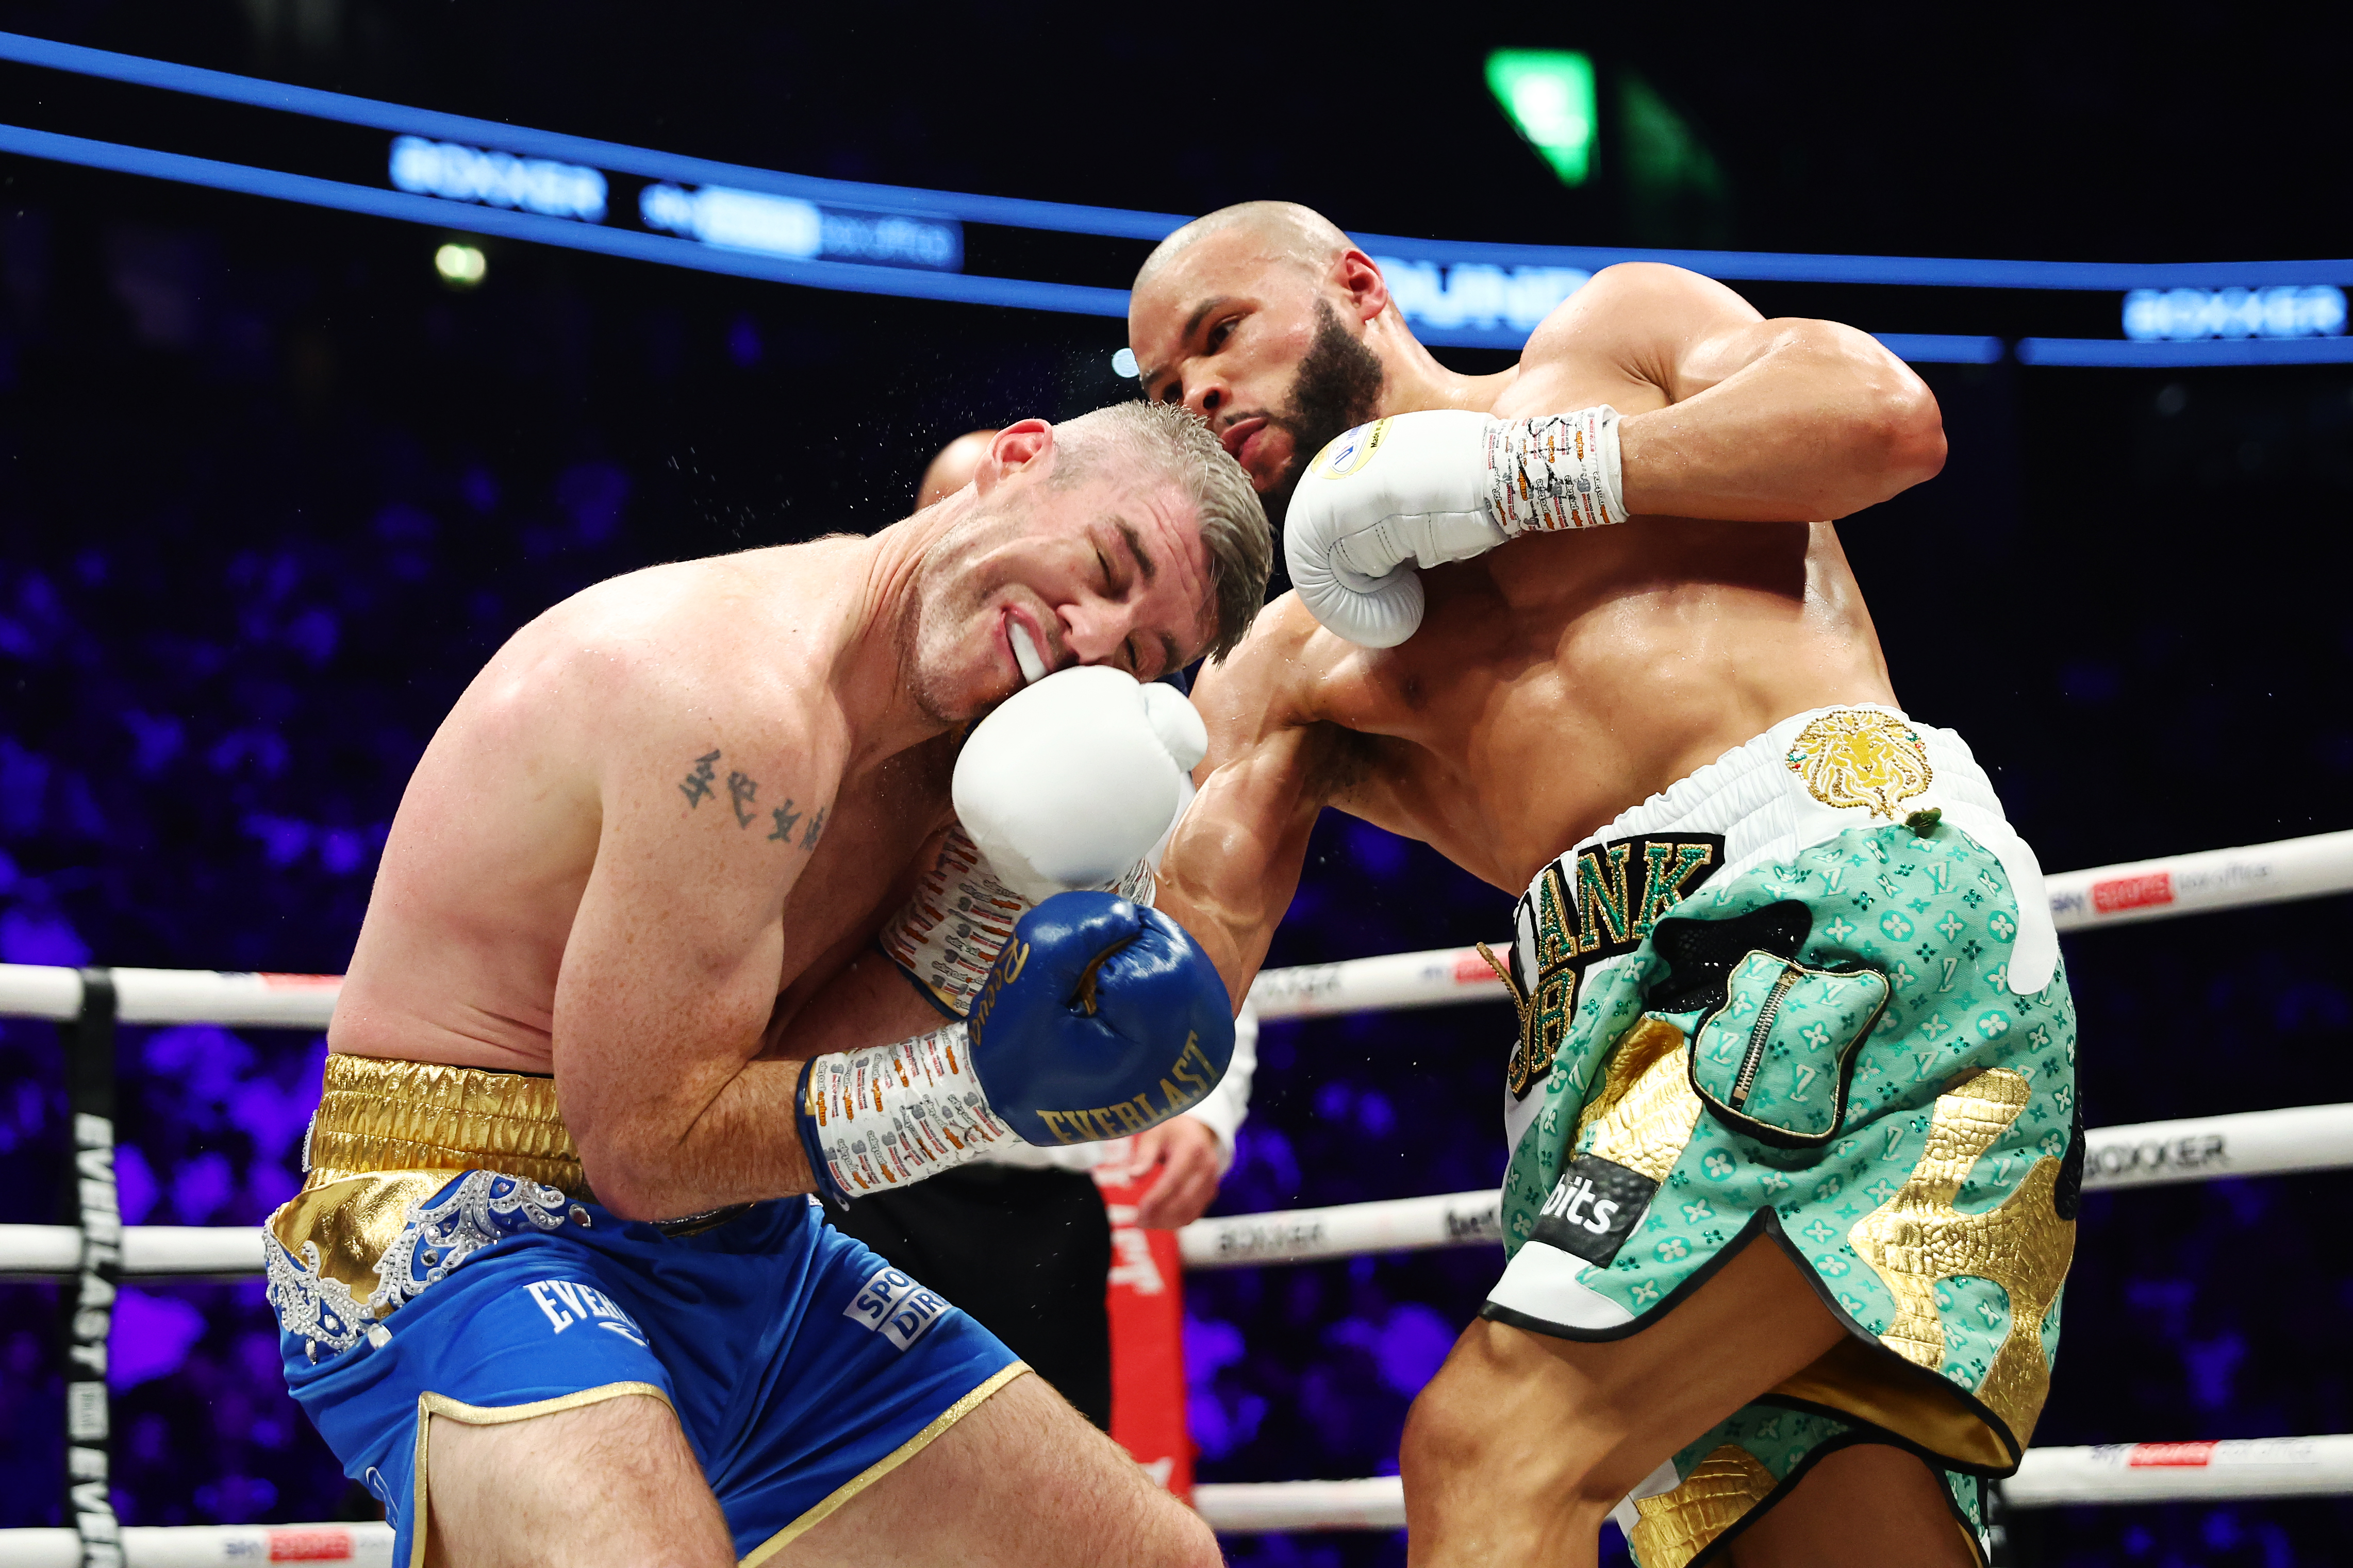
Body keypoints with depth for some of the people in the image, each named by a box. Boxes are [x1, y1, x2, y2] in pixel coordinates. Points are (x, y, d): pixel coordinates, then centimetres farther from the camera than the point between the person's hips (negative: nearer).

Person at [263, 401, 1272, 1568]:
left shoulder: (934, 737, 6)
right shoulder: (736, 696, -24)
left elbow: (794, 1054, -5)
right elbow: (647, 1146, -20)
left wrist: (1017, 856, -13)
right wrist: (982, 1087, -27)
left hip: (747, 1256, 9)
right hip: (477, 1240, -9)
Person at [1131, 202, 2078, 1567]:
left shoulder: (1614, 333, 21)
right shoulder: (1293, 660, 29)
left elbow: (1884, 413, 2)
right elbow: (1192, 943, 14)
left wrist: (1510, 474, 4)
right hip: (1646, 1008, 6)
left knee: (1488, 1450, -21)